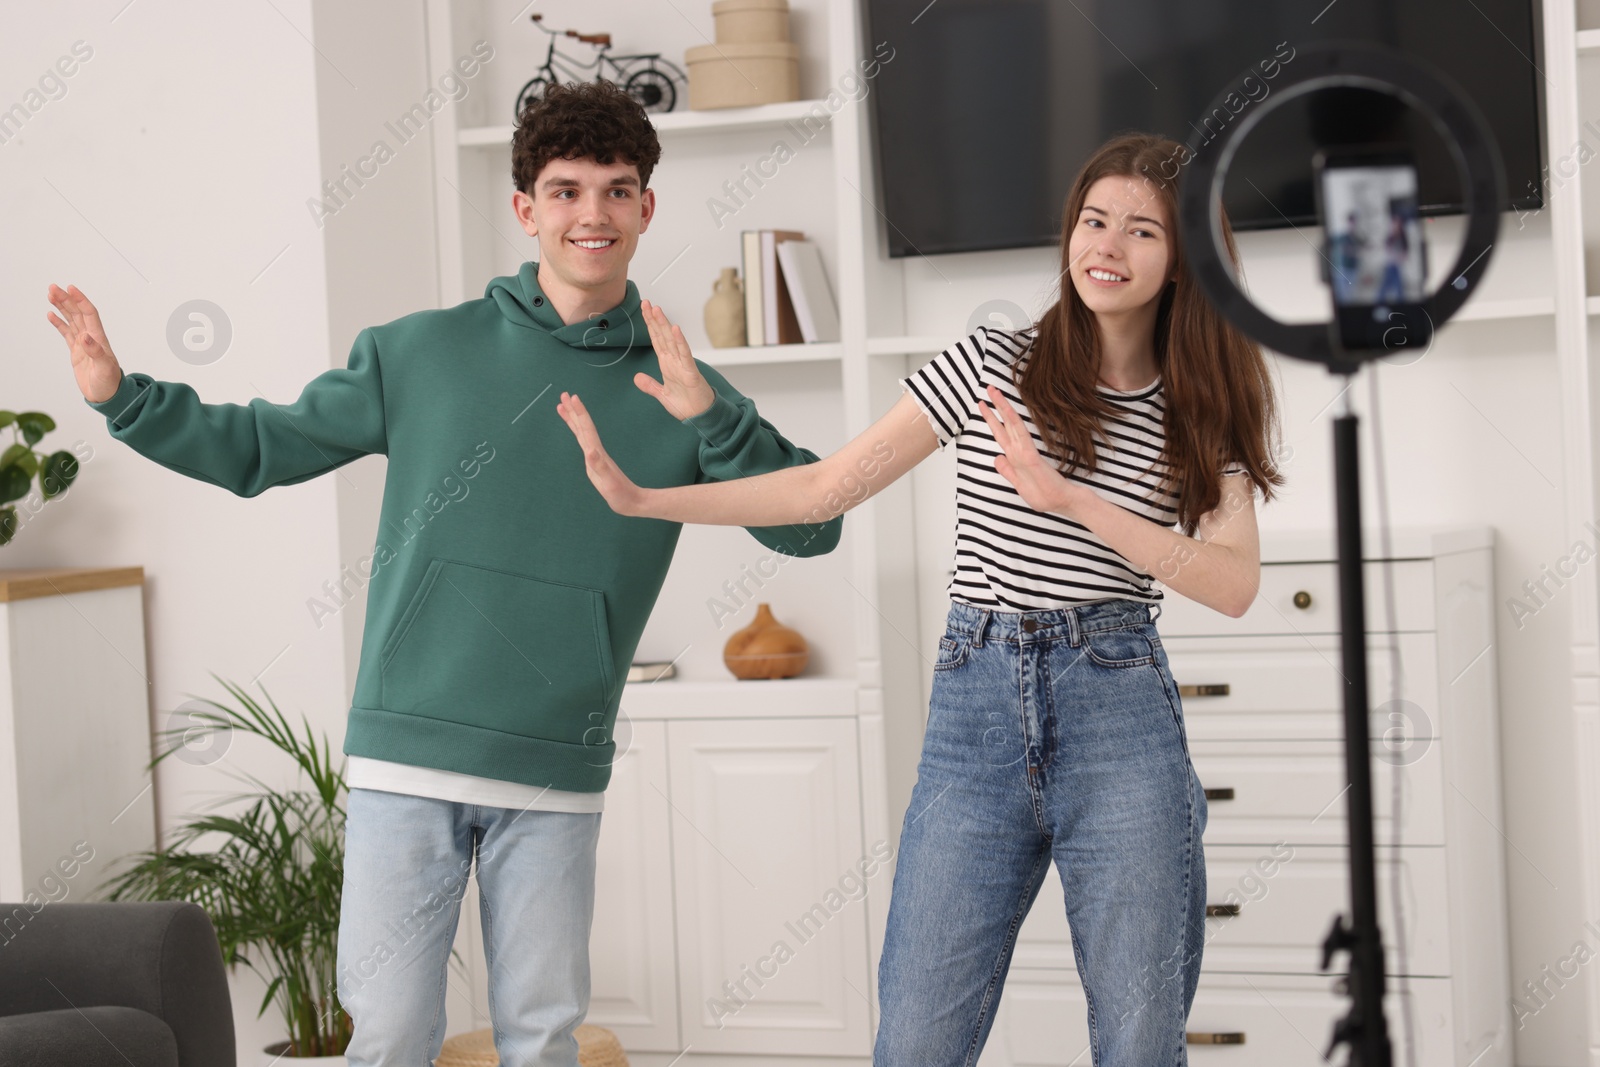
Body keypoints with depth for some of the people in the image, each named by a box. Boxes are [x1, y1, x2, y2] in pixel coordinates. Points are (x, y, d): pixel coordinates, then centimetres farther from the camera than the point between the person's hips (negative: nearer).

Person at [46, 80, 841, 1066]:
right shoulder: (423, 353, 4)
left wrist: (711, 419, -15)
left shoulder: (678, 391, 5)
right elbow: (263, 448, 11)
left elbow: (813, 527, -2)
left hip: (556, 775, 1)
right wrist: (122, 397, -1)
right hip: (406, 758, -1)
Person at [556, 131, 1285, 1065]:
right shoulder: (992, 367, 4)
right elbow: (828, 487, 3)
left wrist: (1074, 501, -19)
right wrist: (642, 498, -5)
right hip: (978, 710, 0)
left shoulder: (1204, 415, 7)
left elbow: (1235, 585, -7)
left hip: (1122, 717, 0)